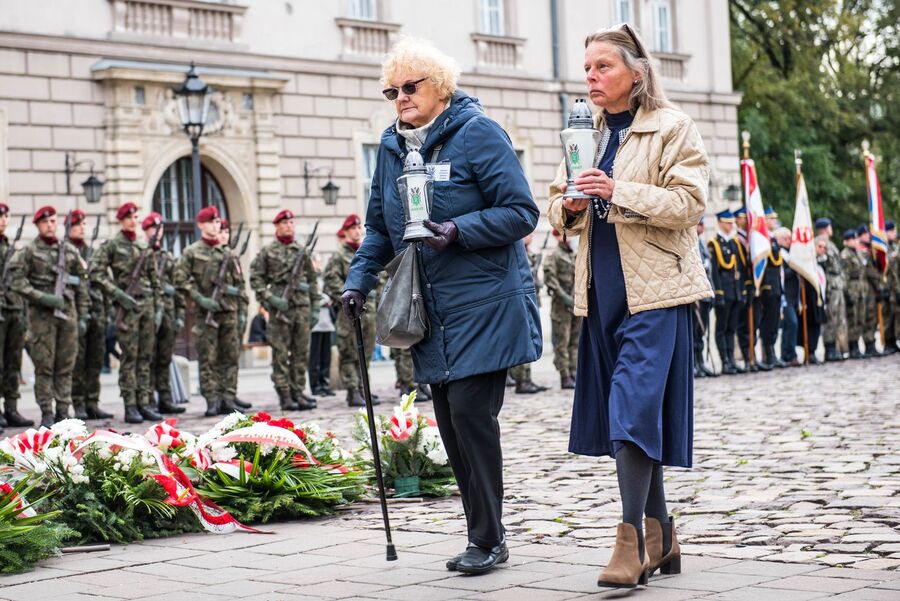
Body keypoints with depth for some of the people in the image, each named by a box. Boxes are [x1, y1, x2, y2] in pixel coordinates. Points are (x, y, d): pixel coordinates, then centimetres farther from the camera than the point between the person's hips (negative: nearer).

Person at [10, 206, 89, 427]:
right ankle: (46, 413, 2)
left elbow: (81, 285, 14)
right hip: (42, 315, -3)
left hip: (68, 313, 3)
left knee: (66, 366, 4)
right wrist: (42, 297, -16)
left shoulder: (70, 250, 12)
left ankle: (63, 411, 10)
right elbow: (17, 281, -6)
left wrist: (82, 315, 9)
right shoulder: (29, 251, 1)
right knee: (44, 366, -2)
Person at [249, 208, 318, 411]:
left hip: (302, 306, 4)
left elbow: (313, 280, 15)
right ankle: (285, 396, 1)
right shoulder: (267, 251, 2)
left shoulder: (302, 251, 12)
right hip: (280, 309, -4)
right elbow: (255, 278, 0)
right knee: (281, 355, -2)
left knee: (302, 353, 5)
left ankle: (298, 392, 12)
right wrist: (270, 298, -11)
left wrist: (315, 307, 9)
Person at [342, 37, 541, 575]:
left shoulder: (478, 133, -9)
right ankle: (485, 535, 17)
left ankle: (489, 540, 1)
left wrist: (459, 231, -23)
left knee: (470, 412, -11)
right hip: (431, 313, 7)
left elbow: (521, 212, -11)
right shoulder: (391, 146, 11)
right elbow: (379, 226, 19)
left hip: (484, 307, -7)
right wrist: (360, 280, 7)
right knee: (450, 421, 7)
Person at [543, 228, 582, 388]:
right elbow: (549, 278, -14)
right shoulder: (554, 256, -5)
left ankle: (573, 375, 13)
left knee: (575, 341, 9)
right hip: (561, 305, -7)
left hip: (577, 304, 7)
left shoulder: (575, 256, 15)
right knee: (562, 342, -4)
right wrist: (564, 296, -20)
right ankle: (565, 377, -4)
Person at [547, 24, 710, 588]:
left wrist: (619, 192, -21)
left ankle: (633, 541, -12)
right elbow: (559, 209, 17)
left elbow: (689, 202, -12)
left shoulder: (673, 128, -3)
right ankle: (661, 535, 19)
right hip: (603, 292, 7)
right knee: (629, 411, 9)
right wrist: (569, 204, -6)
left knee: (634, 408, -15)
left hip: (654, 290, -6)